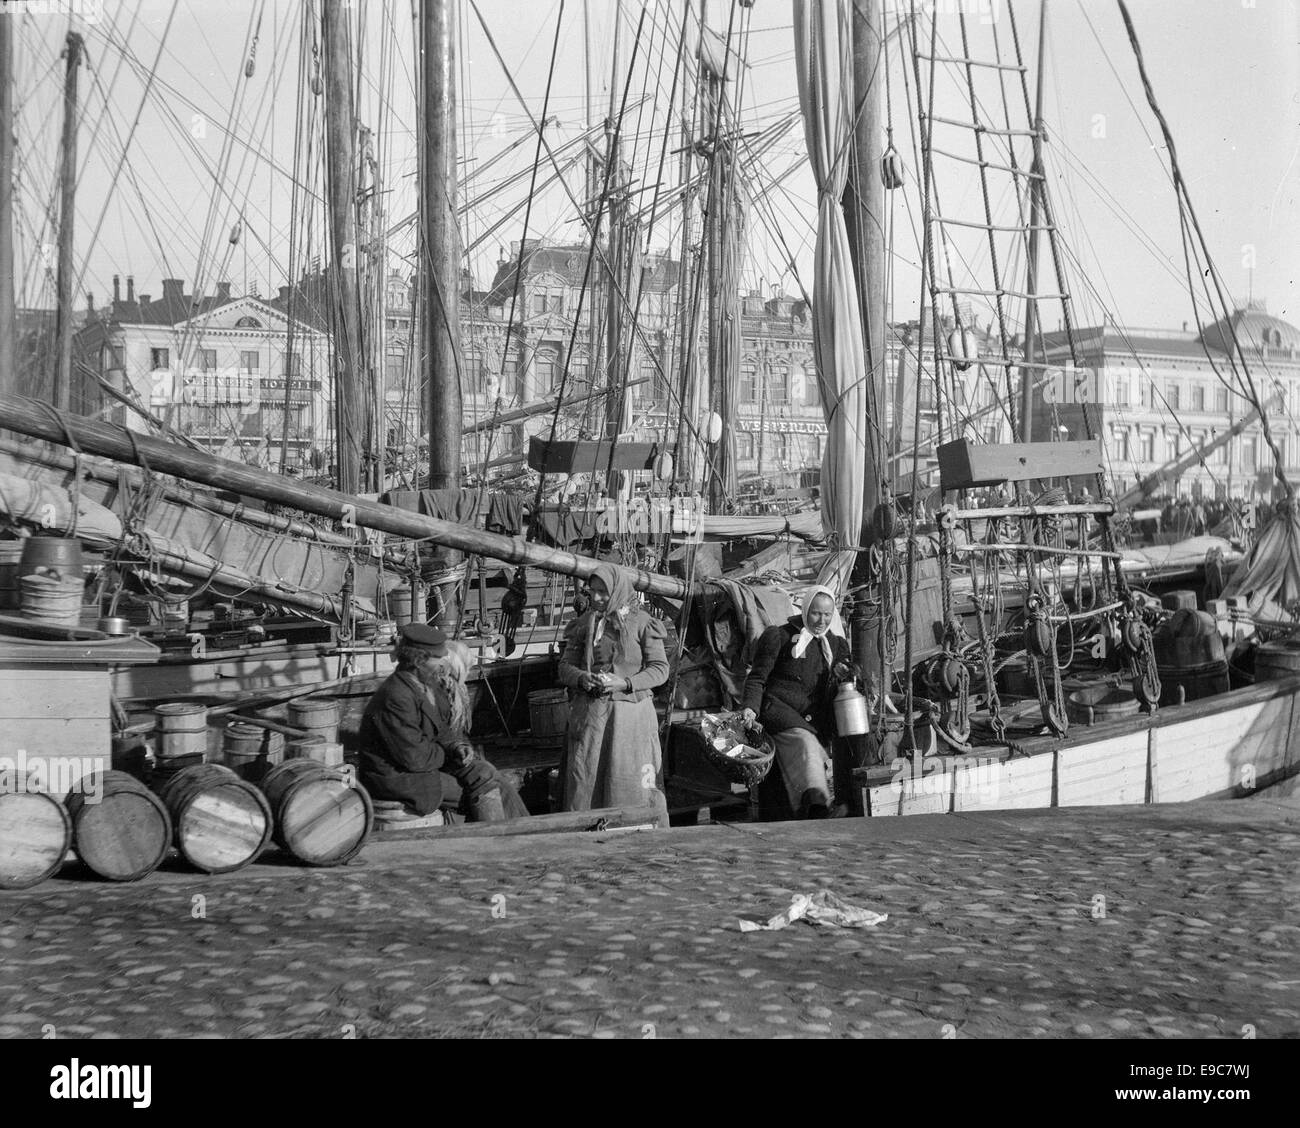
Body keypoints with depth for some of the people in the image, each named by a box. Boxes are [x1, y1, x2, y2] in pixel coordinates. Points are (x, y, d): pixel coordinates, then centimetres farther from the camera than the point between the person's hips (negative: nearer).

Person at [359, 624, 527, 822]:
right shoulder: (395, 698, -26)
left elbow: (443, 729, 18)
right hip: (396, 777, -9)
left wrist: (458, 745, -4)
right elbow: (416, 759, -25)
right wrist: (449, 752, -7)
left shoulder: (431, 685, 5)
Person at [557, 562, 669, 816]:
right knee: (584, 781, 1)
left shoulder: (642, 623, -1)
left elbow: (660, 669, -2)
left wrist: (625, 683, -16)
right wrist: (581, 678, -12)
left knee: (630, 784, -2)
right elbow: (565, 666, 11)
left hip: (631, 712, -3)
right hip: (589, 713, 3)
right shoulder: (583, 624, 9)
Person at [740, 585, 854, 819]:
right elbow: (757, 677, 6)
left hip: (814, 717, 7)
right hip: (779, 707, -7)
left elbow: (831, 696, 21)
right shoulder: (780, 636, 5)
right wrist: (750, 707, -11)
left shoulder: (837, 644, 19)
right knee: (803, 740, -34)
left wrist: (838, 678, -2)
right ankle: (815, 799, -58)